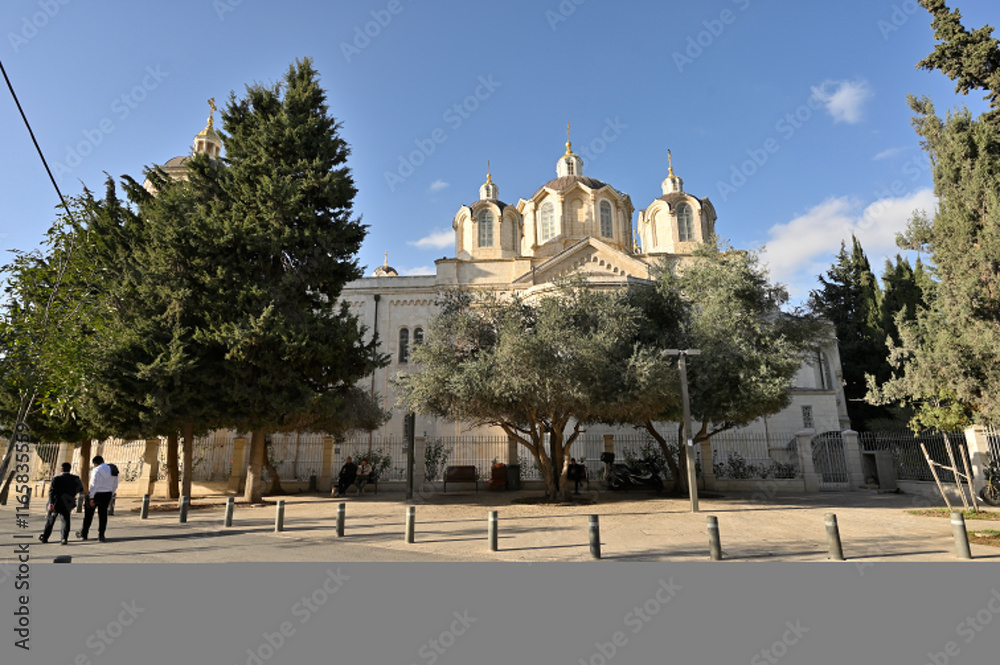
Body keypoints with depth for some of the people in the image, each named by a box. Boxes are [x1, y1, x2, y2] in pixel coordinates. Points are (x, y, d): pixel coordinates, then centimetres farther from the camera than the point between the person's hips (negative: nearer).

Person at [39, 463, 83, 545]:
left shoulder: (56, 479, -10)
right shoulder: (75, 478, -3)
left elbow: (52, 491, -18)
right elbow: (80, 489, 4)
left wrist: (51, 503, -22)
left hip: (56, 504, -1)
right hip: (67, 504, 1)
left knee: (50, 520, 16)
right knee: (66, 521, 8)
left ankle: (44, 537, 25)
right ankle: (64, 538, -1)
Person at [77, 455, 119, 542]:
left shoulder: (96, 470, -11)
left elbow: (94, 485, -16)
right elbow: (115, 486, 10)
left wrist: (91, 498, -14)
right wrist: (110, 496, 17)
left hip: (96, 494, -5)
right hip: (107, 494, 5)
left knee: (88, 514, 12)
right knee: (103, 514, 9)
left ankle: (84, 534, 23)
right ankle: (101, 535, 7)